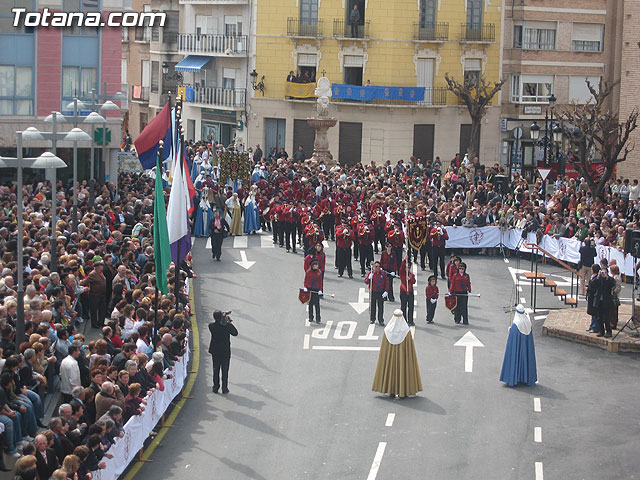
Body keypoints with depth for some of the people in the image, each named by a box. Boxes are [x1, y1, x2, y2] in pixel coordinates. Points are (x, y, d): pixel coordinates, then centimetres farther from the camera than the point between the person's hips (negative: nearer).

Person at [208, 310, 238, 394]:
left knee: (216, 370, 14)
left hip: (215, 352, 2)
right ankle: (224, 388, 11)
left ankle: (215, 388, 16)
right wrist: (229, 322, -3)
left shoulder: (211, 325, -14)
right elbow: (235, 333, -4)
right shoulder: (227, 326, -19)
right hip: (225, 352, -2)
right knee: (225, 370, 9)